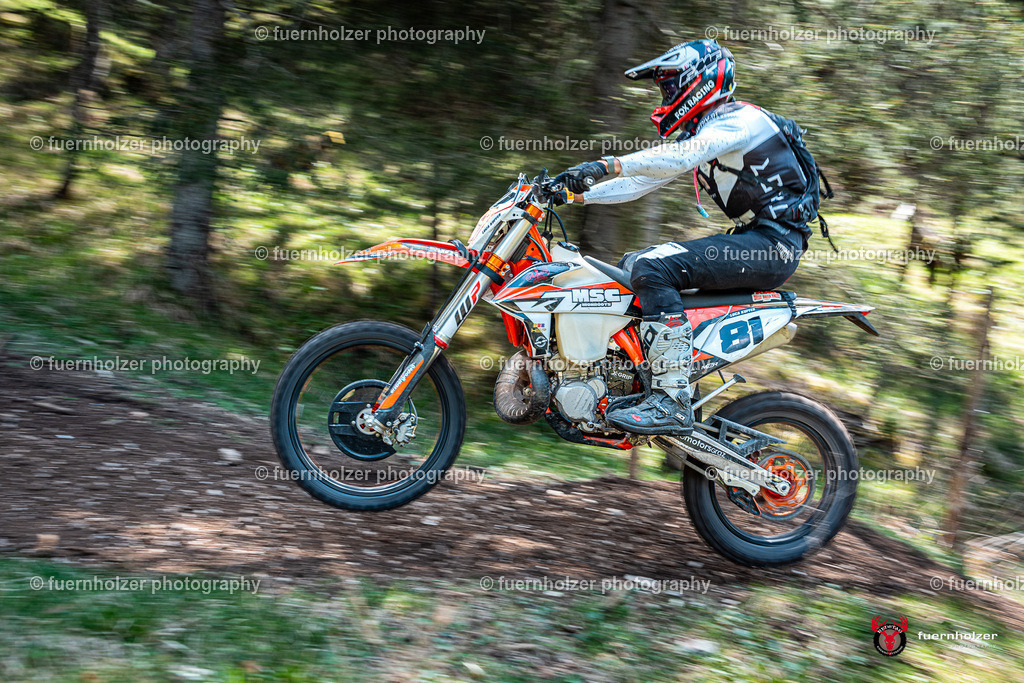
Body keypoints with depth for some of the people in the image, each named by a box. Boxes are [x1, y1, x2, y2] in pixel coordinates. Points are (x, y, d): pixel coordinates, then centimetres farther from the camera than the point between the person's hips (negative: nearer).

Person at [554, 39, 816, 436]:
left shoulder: (737, 119, -11)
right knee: (631, 265, 12)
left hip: (773, 243, -10)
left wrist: (607, 165, -37)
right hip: (751, 240, 10)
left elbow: (679, 157, -30)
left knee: (653, 268, -27)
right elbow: (644, 181, 17)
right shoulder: (699, 132, 20)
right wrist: (579, 193, 7)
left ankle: (671, 402, -32)